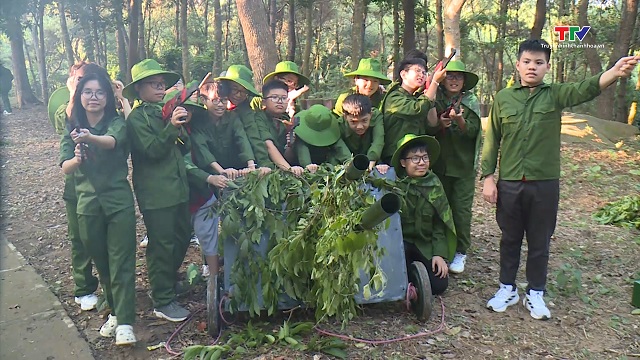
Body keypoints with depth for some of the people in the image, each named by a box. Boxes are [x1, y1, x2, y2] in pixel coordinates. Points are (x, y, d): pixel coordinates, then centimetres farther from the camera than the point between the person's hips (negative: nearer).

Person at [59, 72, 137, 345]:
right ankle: (116, 310, 29)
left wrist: (90, 138, -49)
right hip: (88, 203, 4)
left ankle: (124, 322, -3)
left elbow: (112, 141, -28)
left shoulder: (116, 123, -4)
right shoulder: (72, 130, 5)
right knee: (101, 261, 13)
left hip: (118, 200, -3)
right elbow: (65, 168, -6)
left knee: (121, 261, -5)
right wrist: (77, 160, -29)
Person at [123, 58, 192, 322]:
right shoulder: (137, 118, -6)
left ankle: (167, 283, 36)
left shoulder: (165, 112, 16)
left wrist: (181, 130, -6)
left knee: (182, 237, 15)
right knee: (161, 246, -2)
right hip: (155, 193, -8)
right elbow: (152, 150, -18)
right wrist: (171, 126, -27)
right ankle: (163, 302, 10)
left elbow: (185, 148, 13)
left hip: (178, 188, 8)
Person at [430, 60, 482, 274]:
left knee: (461, 209, -3)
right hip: (440, 163, 2)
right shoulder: (435, 101, 5)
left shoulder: (471, 102, 2)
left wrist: (460, 120, -28)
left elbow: (473, 131, -10)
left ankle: (460, 252, 7)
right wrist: (439, 124, -18)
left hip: (464, 166, -2)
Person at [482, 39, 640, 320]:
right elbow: (492, 141, 4)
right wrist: (488, 177, -1)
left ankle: (535, 293, 27)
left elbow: (586, 88, -21)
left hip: (545, 183, 0)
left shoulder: (556, 95, 0)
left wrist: (615, 72, -41)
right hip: (509, 183, 1)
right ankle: (507, 288, 30)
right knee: (510, 239, 14)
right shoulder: (503, 98, 2)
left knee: (540, 242, 11)